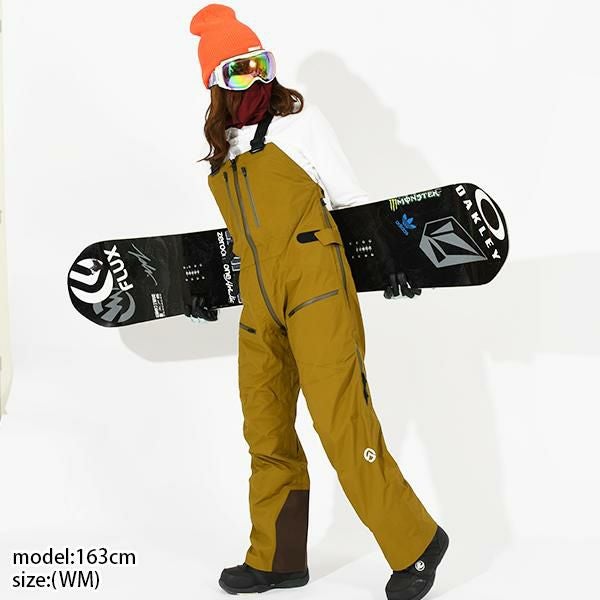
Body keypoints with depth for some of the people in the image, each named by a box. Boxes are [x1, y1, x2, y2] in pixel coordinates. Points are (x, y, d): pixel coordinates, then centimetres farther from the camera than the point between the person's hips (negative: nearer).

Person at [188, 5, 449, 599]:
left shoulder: (298, 120, 2)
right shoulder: (222, 147, 17)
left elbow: (352, 201, 2)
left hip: (315, 283, -6)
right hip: (259, 299, 6)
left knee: (340, 421, -10)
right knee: (266, 431, 9)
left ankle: (414, 543, 2)